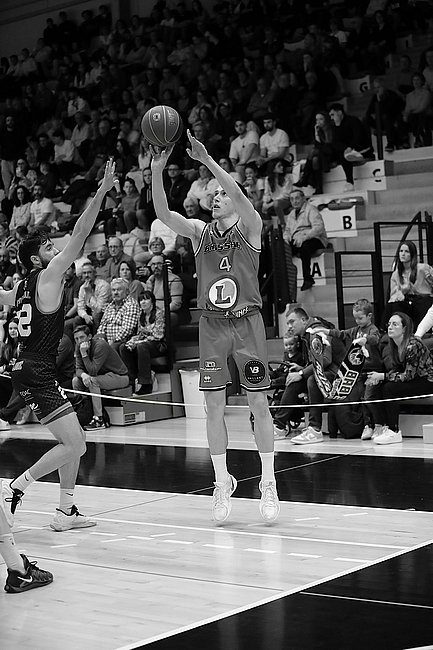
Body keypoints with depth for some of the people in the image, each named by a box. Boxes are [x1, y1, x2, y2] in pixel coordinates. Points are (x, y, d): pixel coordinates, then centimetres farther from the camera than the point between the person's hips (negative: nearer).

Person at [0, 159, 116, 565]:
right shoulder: (47, 277, -9)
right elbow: (79, 236, -15)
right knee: (73, 446, -10)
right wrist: (101, 193, -16)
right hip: (36, 374, -10)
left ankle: (66, 511, 17)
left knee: (75, 442, 14)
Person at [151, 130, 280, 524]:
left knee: (259, 404, 0)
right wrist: (157, 170, -23)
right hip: (212, 324, 3)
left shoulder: (250, 227, -2)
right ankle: (222, 482, 14)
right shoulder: (199, 231, 8)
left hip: (246, 321, -3)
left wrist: (207, 160, -33)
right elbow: (163, 213, -8)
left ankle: (268, 483, 9)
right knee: (214, 406, 3)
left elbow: (240, 197, -23)